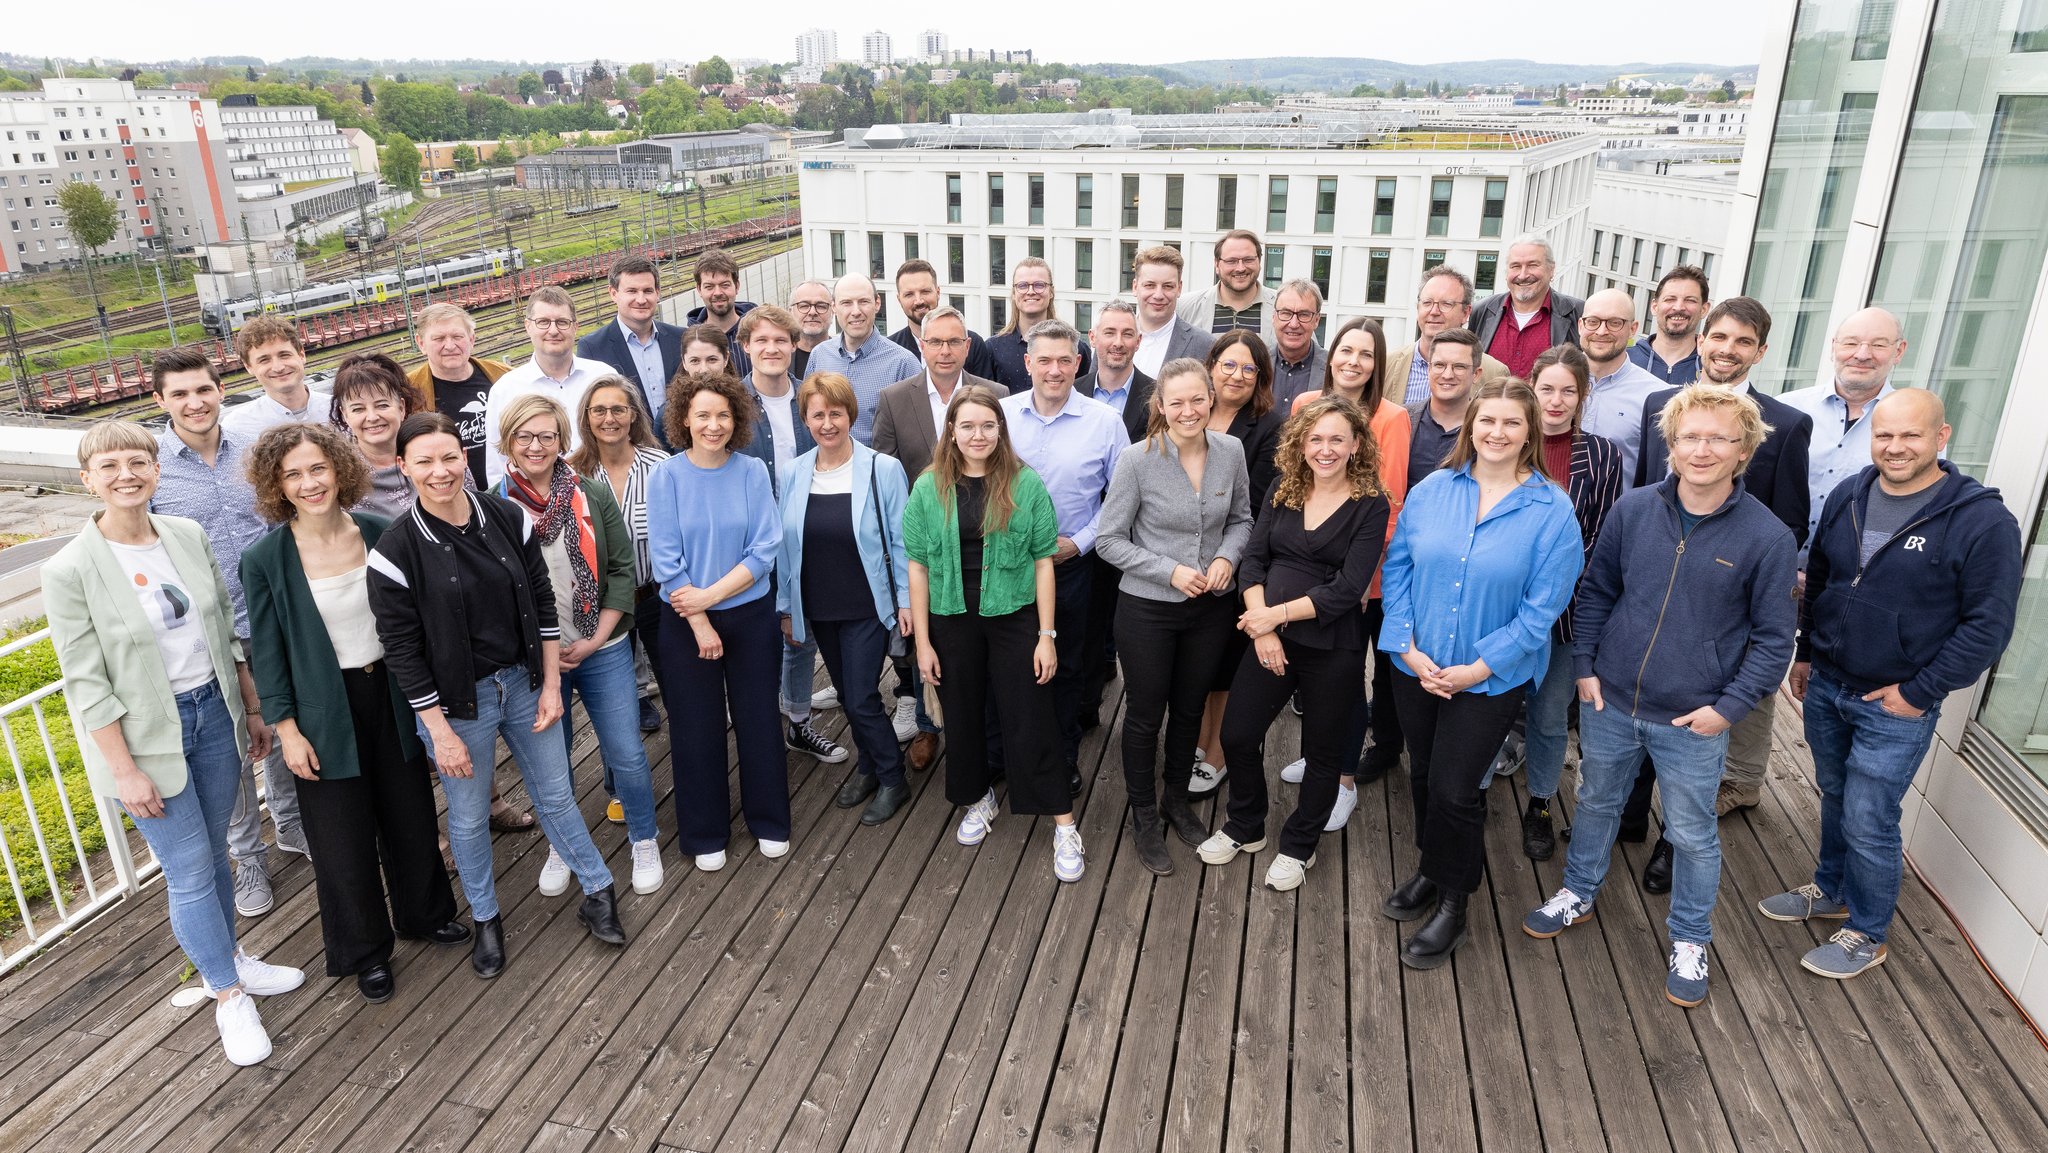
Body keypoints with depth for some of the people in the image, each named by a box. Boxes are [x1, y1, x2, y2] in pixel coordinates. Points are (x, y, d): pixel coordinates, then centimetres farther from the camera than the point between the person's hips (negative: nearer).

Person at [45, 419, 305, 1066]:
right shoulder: (71, 571, -15)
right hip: (145, 734, -4)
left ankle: (228, 960, 38)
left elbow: (228, 631, 9)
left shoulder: (188, 537, -1)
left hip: (214, 711, 4)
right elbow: (87, 684, -13)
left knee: (213, 853, 18)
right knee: (190, 872, 3)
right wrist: (125, 771, -14)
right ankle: (229, 997, 19)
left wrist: (252, 708, 12)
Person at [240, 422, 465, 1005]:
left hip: (391, 694, 3)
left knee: (411, 812, 17)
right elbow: (266, 650, -7)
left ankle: (424, 912, 41)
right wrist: (287, 729, -9)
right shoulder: (265, 558, -13)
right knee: (344, 836, 10)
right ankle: (363, 950, 30)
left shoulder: (377, 532, -5)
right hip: (325, 712, -3)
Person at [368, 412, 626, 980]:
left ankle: (598, 893, 34)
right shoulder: (397, 549, -16)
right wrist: (440, 732, -12)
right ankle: (485, 918, 37)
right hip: (456, 700, -2)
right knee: (469, 817, 15)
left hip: (524, 682, 3)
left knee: (556, 796, 16)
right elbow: (402, 650, -12)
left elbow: (542, 602, 1)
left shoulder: (508, 518, -6)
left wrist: (551, 683, 0)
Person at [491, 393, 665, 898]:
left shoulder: (593, 493, -4)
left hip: (603, 650, 0)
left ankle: (644, 842, 27)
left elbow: (622, 568, -2)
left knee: (627, 755, 4)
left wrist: (596, 640, -8)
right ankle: (560, 846, 37)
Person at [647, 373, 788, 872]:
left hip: (752, 614, 1)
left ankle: (770, 821, 29)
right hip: (685, 621, -1)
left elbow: (765, 549, -9)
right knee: (697, 726, 9)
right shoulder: (666, 476, -8)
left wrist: (711, 594, -17)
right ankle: (705, 834, 26)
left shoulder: (752, 472, -4)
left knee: (758, 719, 10)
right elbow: (665, 560, -10)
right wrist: (701, 625, -13)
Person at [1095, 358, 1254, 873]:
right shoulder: (1138, 459, -18)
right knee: (1145, 715, 11)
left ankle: (1177, 799, 44)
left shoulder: (1231, 451, -6)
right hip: (1148, 608, -4)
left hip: (1212, 607, 4)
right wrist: (1170, 571, -19)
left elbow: (1241, 519, 9)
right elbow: (1109, 540, -12)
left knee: (1190, 708, 20)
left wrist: (1227, 556, -11)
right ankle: (1144, 818, 32)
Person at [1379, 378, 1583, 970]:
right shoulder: (1431, 490, -2)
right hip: (1417, 669, 3)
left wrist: (1478, 667, -15)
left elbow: (1543, 605, -12)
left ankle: (1451, 903, 24)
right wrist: (1407, 646, -10)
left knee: (1454, 788, 1)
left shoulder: (1551, 510, -11)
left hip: (1491, 677, -3)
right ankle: (1431, 868, 41)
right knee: (1423, 777, 17)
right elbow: (1397, 567, 1)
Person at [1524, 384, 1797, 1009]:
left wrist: (1729, 706, -11)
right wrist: (1585, 666, 1)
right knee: (1596, 803, 22)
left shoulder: (1767, 536, -13)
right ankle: (1579, 893, 45)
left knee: (1692, 834, 14)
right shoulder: (1633, 509, -7)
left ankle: (1689, 939, 36)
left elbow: (1774, 636, -5)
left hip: (1692, 722, -2)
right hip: (1609, 701, 3)